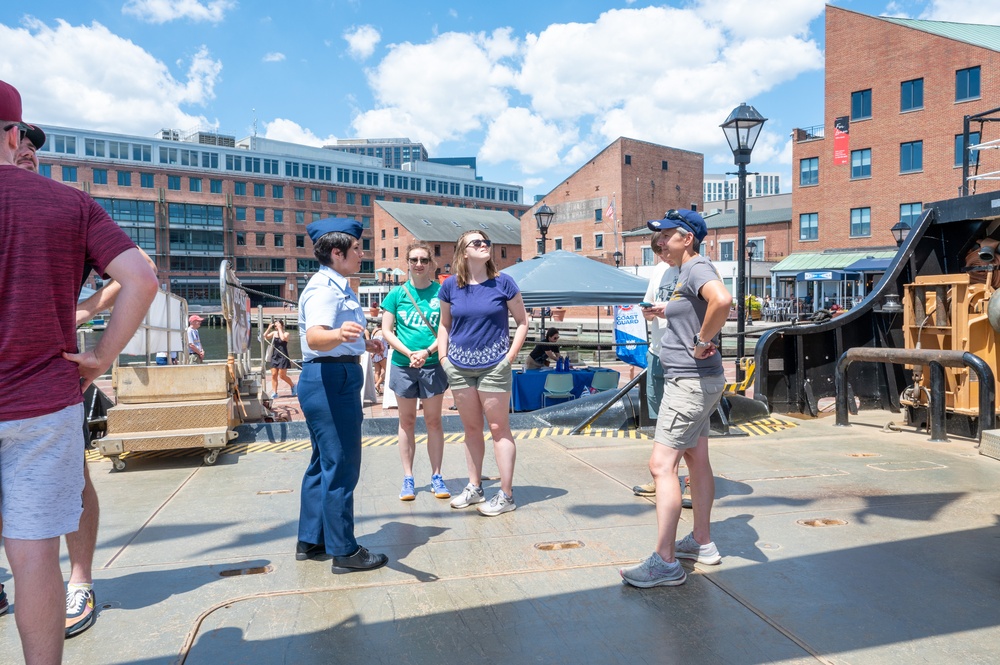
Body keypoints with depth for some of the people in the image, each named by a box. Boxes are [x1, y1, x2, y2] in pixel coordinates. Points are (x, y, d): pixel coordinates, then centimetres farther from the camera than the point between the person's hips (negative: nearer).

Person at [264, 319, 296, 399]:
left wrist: (280, 328, -17)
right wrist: (269, 328, -8)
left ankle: (293, 386, 20)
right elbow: (264, 337, -1)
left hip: (283, 357, -5)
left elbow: (283, 338, -25)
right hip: (274, 356, 5)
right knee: (274, 375, -1)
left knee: (282, 375, -4)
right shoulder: (274, 333, 8)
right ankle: (274, 393, 2)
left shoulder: (286, 333, -4)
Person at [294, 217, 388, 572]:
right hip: (331, 378, -11)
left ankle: (310, 540, 29)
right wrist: (339, 335, -54)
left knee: (324, 462, 18)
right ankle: (344, 550, 4)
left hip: (331, 379, 11)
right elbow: (314, 336, -33)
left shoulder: (337, 286, 17)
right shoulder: (324, 288, -15)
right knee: (341, 465, -5)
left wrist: (360, 342, 48)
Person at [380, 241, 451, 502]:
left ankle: (436, 477, 16)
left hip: (433, 364, -1)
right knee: (407, 420, 9)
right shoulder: (397, 293, 2)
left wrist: (427, 351, -15)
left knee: (433, 420, 6)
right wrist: (409, 353, -12)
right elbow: (387, 331, 1)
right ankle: (408, 478, 17)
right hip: (403, 364, 1)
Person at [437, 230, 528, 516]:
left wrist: (510, 356, -7)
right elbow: (444, 324, 14)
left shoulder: (503, 282, -5)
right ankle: (474, 488, 27)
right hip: (459, 367, 3)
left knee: (499, 428, 1)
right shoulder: (450, 286, 3)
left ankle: (506, 495, 8)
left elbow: (522, 321, 1)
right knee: (471, 427, 14)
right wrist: (443, 357, 4)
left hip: (494, 366, -3)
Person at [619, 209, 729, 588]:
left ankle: (665, 562, -8)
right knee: (696, 460, 17)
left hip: (690, 382, -11)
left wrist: (703, 342, -26)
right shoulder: (687, 273, 14)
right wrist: (670, 311, 16)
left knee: (661, 465, -12)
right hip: (693, 382, 11)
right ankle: (702, 543, 30)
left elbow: (722, 300, -37)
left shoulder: (698, 268, -16)